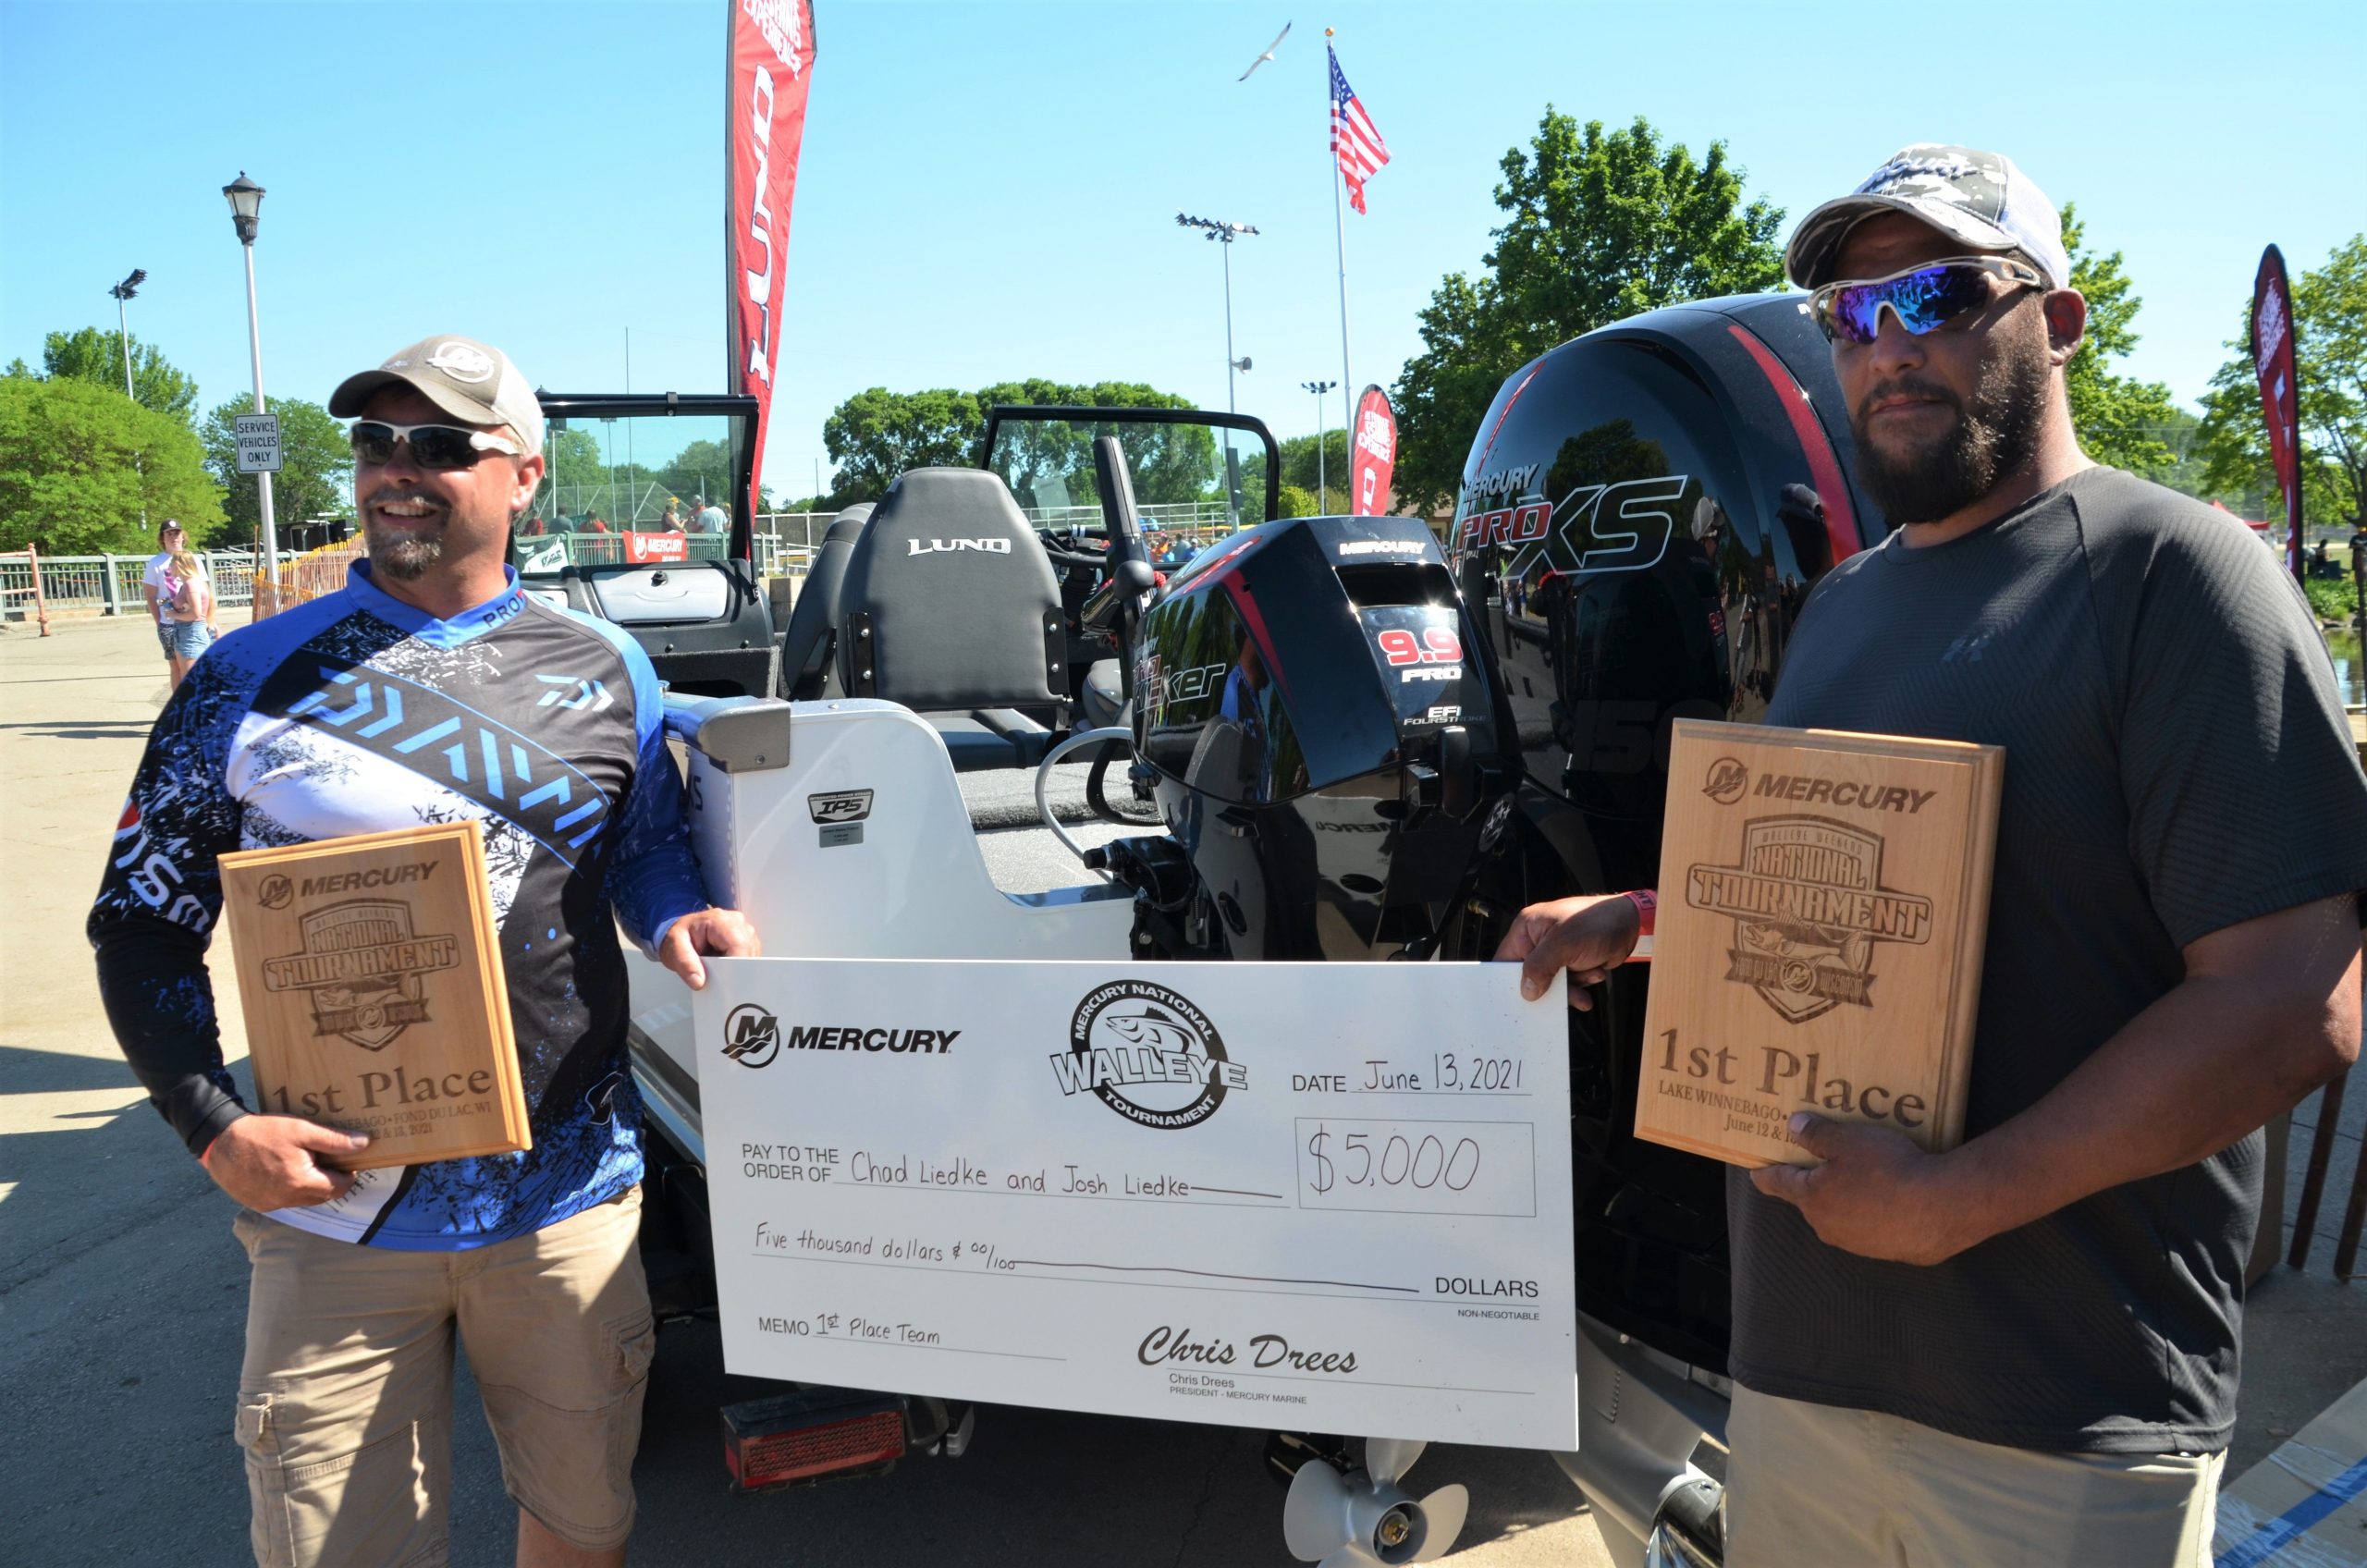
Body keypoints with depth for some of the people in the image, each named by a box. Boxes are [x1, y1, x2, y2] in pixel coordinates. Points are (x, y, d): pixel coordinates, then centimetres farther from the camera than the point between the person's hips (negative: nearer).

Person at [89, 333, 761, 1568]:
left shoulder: (603, 669, 3)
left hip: (567, 1197, 1)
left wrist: (681, 919, -9)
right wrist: (216, 1129, -6)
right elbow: (143, 919, 5)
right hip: (330, 1200, 0)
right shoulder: (253, 674, 1)